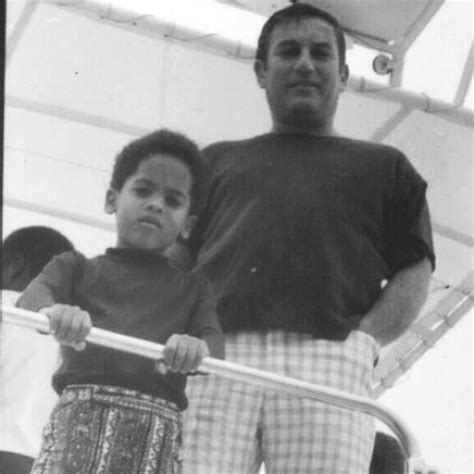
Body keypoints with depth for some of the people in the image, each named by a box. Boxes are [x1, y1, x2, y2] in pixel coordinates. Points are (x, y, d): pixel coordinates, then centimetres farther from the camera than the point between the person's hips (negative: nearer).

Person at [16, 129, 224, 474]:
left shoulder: (193, 288, 24)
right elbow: (33, 297, -2)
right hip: (82, 413, -1)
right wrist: (54, 311, -29)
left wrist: (197, 347, -22)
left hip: (156, 427, 1)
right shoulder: (77, 267, 19)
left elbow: (214, 341, 5)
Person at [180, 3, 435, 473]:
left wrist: (366, 338, -3)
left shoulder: (383, 166, 28)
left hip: (327, 353, -1)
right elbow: (173, 259, 21)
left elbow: (414, 269, 17)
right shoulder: (217, 160, 31)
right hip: (215, 355, 1)